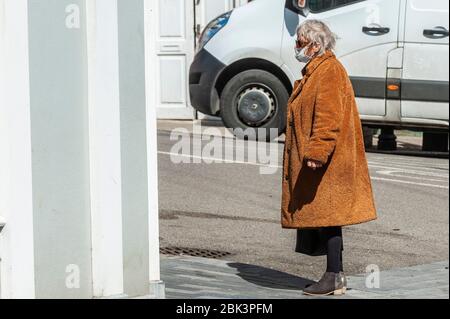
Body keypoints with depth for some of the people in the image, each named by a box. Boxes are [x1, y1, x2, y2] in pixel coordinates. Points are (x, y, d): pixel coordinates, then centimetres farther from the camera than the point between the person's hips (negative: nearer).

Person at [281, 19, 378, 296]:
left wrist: (316, 152, -29)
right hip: (317, 160, 11)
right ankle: (335, 276, 14)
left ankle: (335, 278, -6)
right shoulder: (317, 70, 19)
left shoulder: (329, 71, -14)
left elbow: (328, 118, -24)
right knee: (325, 216, 11)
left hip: (326, 161, -10)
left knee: (327, 214, -8)